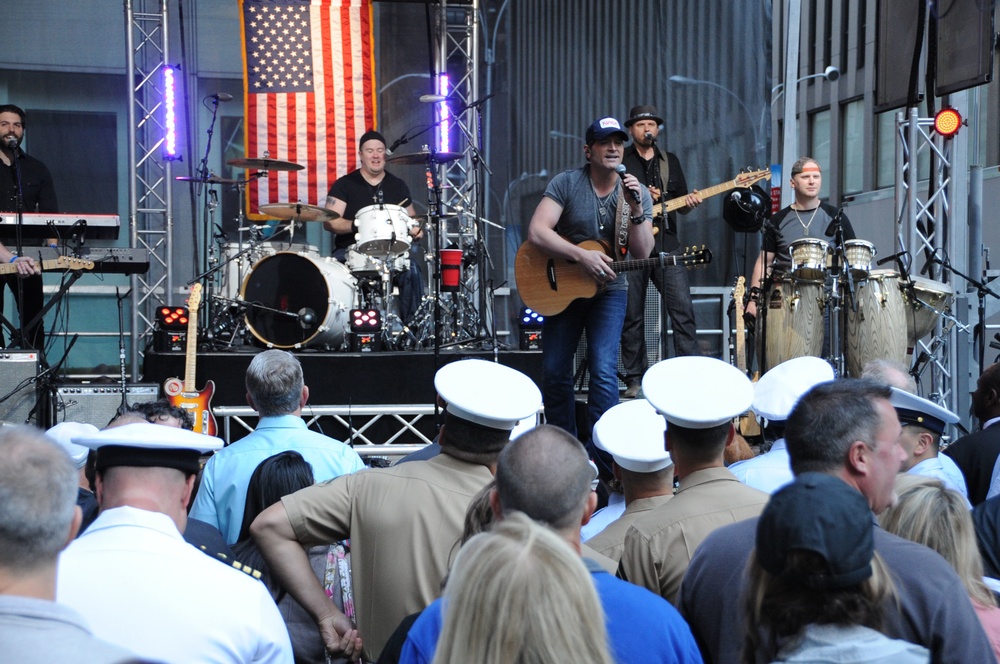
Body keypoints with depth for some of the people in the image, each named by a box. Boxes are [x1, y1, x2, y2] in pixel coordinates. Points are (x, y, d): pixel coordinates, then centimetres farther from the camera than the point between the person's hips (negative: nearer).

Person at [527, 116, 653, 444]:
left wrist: (636, 210, -24)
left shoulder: (638, 193, -3)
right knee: (554, 372, 3)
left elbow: (642, 254, -10)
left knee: (604, 370, -16)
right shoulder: (566, 183, -10)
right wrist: (582, 255, -29)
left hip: (609, 289, 0)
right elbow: (536, 232, -21)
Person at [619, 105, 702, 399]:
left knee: (683, 310, -7)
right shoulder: (619, 160, 6)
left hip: (665, 245, 2)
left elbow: (680, 204, 16)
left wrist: (689, 203, -7)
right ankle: (635, 379, 10)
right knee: (632, 316, 2)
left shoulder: (670, 161, 16)